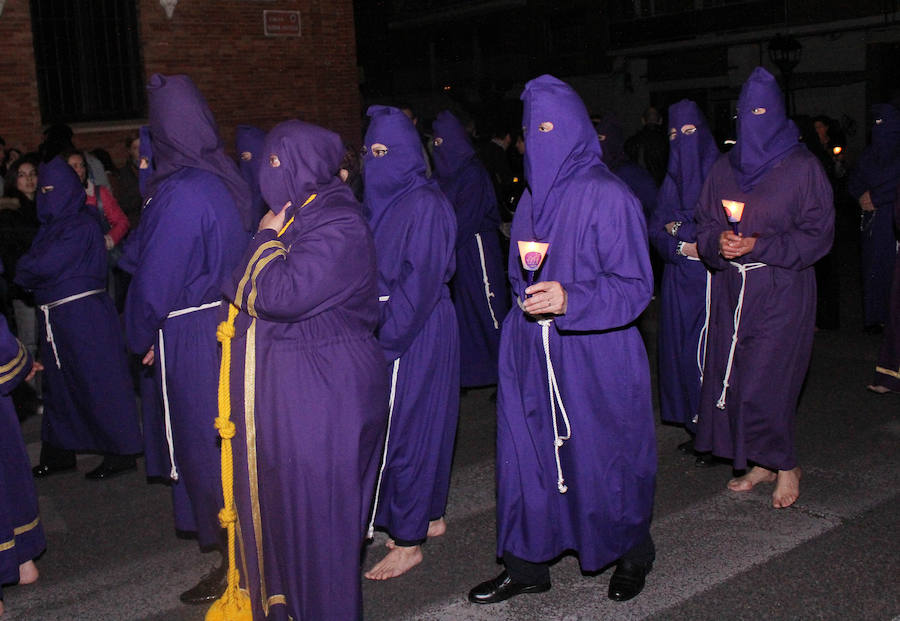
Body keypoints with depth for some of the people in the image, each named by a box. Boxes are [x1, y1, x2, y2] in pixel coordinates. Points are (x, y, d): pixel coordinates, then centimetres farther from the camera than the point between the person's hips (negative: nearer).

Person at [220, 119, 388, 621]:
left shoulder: (338, 226, -17)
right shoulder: (296, 217, 13)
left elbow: (283, 295, -25)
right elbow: (248, 291, 20)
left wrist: (268, 239, -12)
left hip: (322, 394, -10)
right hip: (283, 387, 10)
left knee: (315, 507, 2)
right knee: (279, 499, 17)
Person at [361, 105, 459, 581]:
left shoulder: (424, 205, -16)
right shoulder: (386, 199, 11)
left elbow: (419, 282, -21)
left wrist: (385, 336, -20)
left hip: (415, 338, -9)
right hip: (392, 329, 9)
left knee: (404, 428, -2)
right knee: (420, 423, 17)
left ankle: (408, 542, 10)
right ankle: (430, 517, 31)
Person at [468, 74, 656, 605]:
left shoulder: (608, 197, -12)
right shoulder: (533, 199, 9)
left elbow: (635, 286, -15)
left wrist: (569, 300, -27)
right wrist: (528, 304, 14)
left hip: (596, 359, -6)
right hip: (532, 356, 6)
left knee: (603, 456, 7)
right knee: (526, 455, 9)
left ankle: (632, 556, 32)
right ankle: (526, 566, 25)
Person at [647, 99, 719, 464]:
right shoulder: (672, 180, 13)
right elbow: (655, 230, 8)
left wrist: (681, 227, -8)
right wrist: (685, 246, -11)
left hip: (711, 279, -6)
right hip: (679, 279, 6)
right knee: (681, 350, 6)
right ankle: (696, 430, 16)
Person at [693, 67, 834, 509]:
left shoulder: (802, 167, -3)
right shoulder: (724, 168, 11)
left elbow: (818, 235, -6)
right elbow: (705, 226, 13)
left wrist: (758, 246, -16)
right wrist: (719, 242, -11)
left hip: (782, 292, -5)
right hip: (732, 290, 5)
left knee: (764, 384, -7)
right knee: (731, 380, 6)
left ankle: (785, 466, 15)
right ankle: (761, 464, 23)